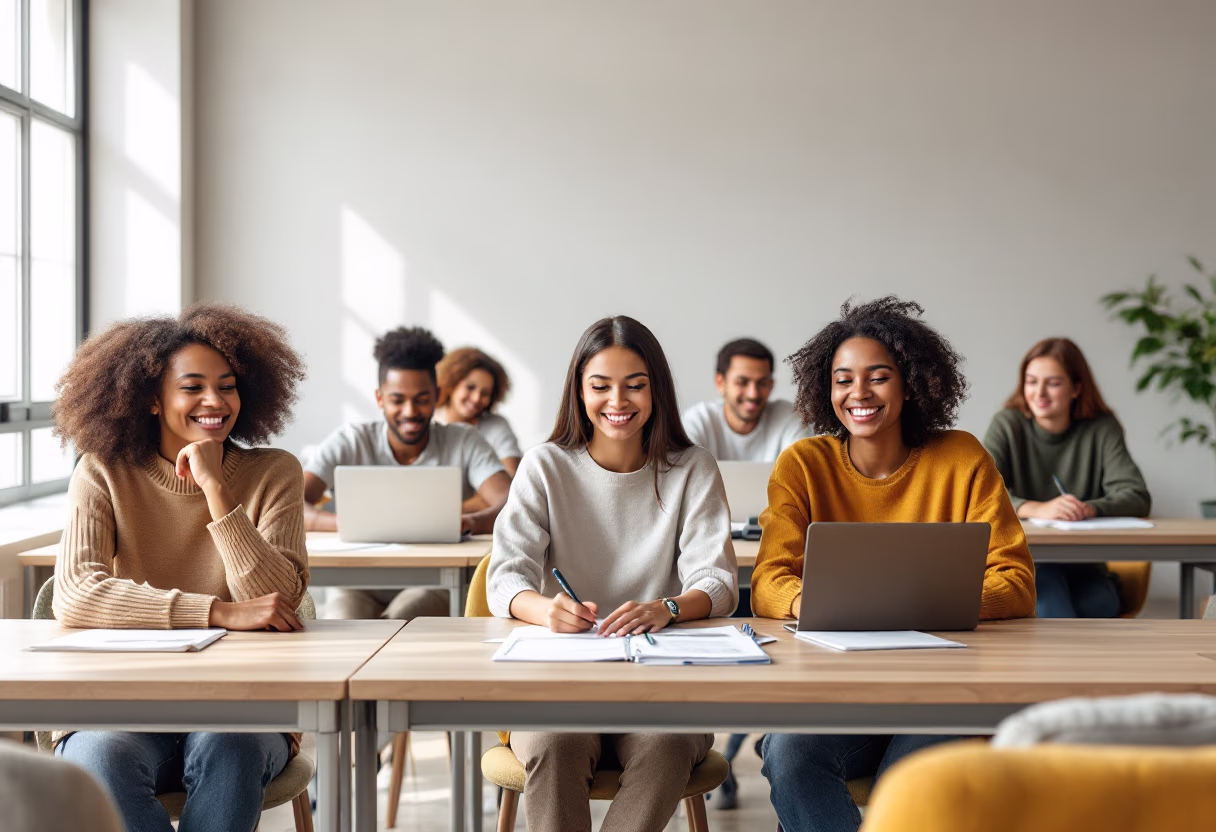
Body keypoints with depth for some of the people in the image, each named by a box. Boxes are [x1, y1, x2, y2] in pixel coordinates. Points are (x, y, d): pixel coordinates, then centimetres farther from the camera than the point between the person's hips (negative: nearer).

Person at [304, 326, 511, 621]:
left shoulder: (464, 442, 1)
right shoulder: (350, 442, 0)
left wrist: (468, 521, -37)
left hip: (431, 587, 0)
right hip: (359, 583, 0)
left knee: (402, 616, -35)